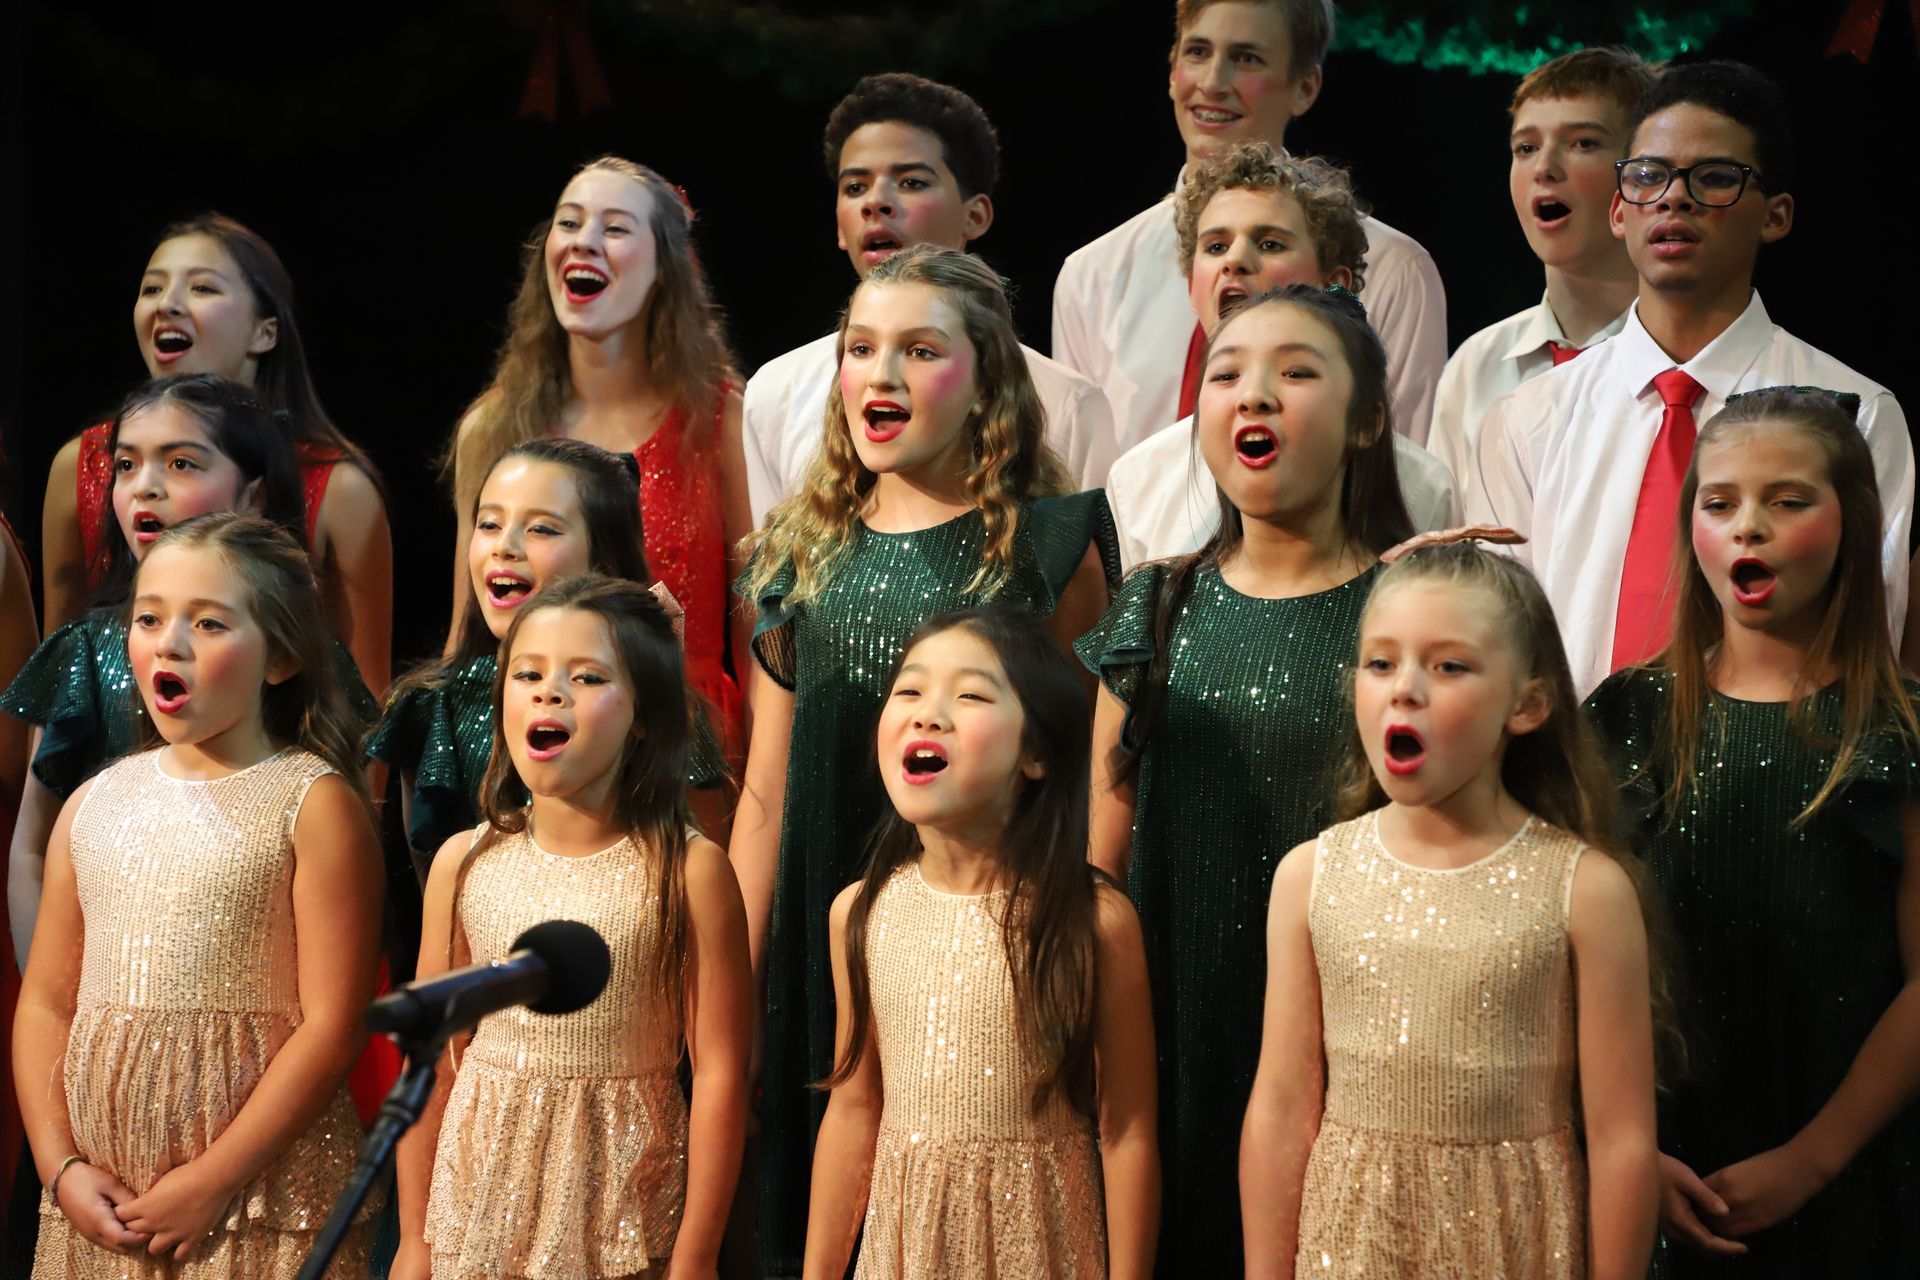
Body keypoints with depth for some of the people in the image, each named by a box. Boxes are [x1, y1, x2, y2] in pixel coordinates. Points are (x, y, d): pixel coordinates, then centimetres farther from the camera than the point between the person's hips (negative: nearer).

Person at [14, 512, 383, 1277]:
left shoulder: (312, 805, -6)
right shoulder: (94, 805, 9)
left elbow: (332, 1022, -11)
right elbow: (45, 1003, 9)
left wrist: (214, 1181, -15)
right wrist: (61, 1165, -3)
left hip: (263, 1189, -4)